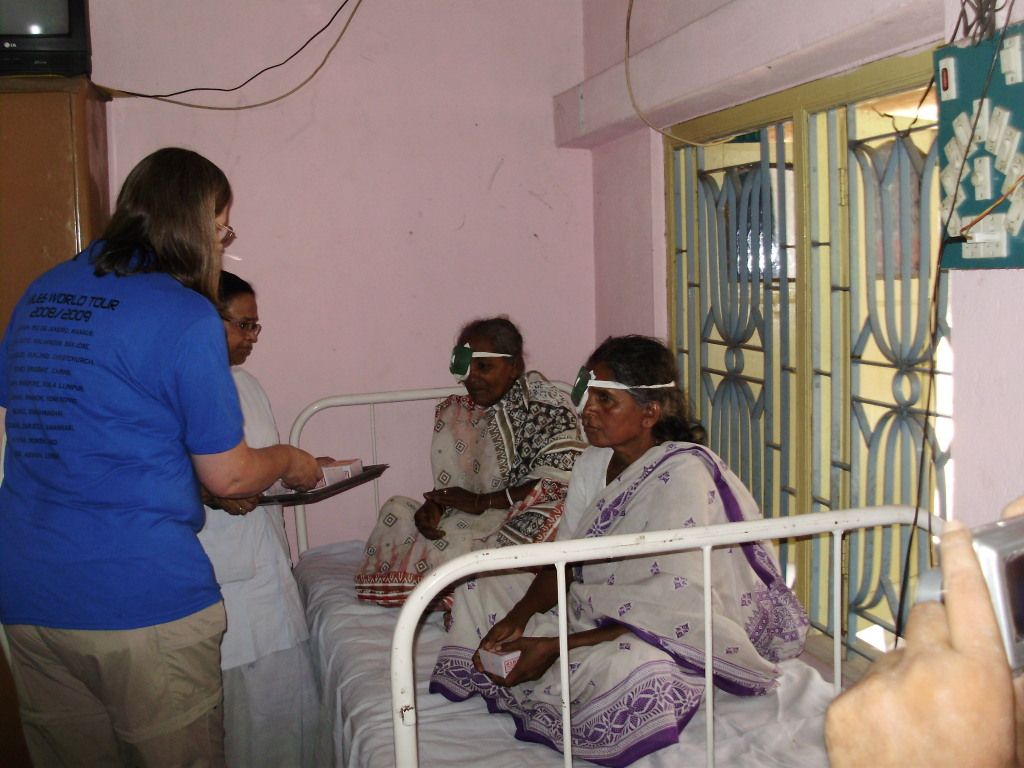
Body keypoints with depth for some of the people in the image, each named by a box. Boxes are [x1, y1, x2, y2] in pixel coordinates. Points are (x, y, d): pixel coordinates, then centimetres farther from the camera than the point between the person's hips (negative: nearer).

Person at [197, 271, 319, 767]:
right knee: (231, 703, 1)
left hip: (266, 567, 8)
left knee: (287, 694, 12)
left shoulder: (246, 383, 14)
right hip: (214, 577, -7)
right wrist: (211, 495, -27)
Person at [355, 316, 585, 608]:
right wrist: (433, 505, -14)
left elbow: (559, 481, -19)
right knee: (396, 510, -10)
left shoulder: (547, 406, -9)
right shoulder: (457, 412, 12)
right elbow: (451, 485, 12)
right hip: (472, 521, 7)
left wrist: (480, 502, -16)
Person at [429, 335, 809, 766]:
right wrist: (519, 616, -18)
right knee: (478, 591, 6)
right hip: (595, 612, 8)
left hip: (674, 637, -8)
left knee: (619, 666, -40)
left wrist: (556, 646, -30)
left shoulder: (684, 474, -25)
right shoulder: (594, 463, 0)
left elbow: (672, 611, -28)